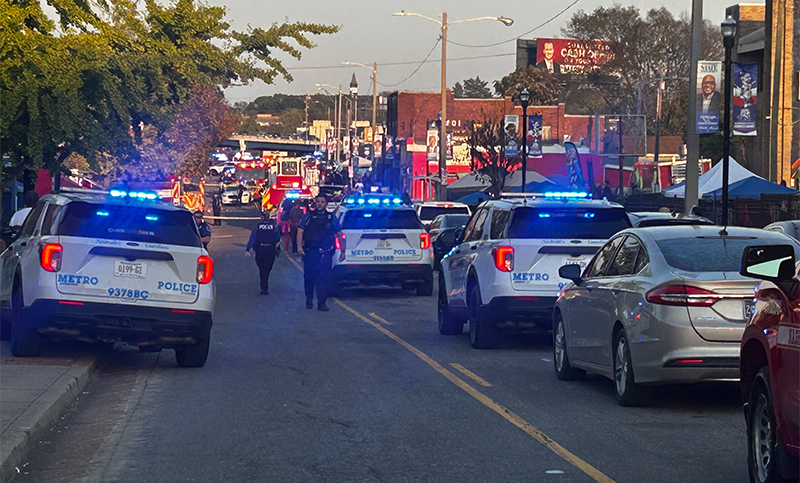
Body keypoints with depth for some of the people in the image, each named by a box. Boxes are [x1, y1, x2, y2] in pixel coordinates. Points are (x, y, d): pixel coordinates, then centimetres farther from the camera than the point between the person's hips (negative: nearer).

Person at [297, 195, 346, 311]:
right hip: (309, 253, 0)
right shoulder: (308, 216, 8)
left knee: (323, 278, -8)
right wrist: (299, 246, -12)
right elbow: (300, 232, 3)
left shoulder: (331, 218, 11)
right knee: (309, 277, 6)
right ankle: (309, 300, 23)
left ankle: (321, 303, -5)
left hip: (325, 253, 0)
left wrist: (343, 251, 8)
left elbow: (340, 235, 14)